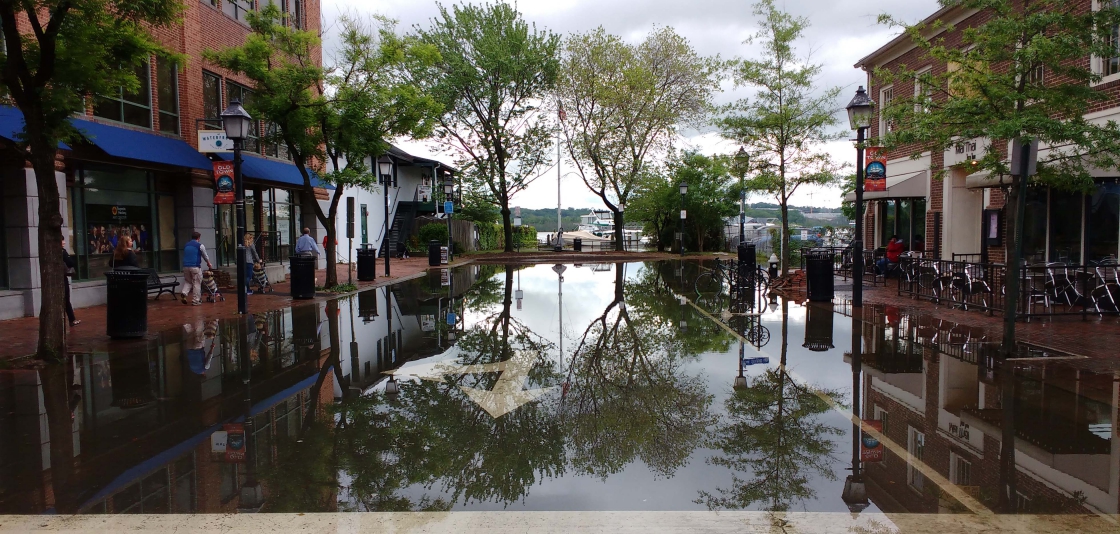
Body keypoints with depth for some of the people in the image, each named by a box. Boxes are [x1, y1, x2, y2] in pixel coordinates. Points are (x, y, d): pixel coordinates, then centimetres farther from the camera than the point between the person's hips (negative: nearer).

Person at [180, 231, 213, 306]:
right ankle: (195, 301, 3)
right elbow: (205, 256, 11)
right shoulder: (200, 245, 0)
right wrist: (209, 264, 30)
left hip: (186, 266, 5)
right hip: (195, 266, -5)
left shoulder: (186, 245, 15)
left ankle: (184, 293, -6)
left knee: (188, 281, 19)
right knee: (196, 283, 3)